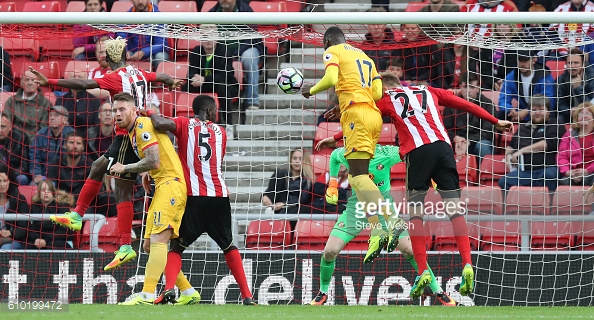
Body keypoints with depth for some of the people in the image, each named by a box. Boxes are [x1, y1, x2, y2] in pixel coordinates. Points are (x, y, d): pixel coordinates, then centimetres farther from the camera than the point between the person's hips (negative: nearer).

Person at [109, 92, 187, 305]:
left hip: (171, 184, -11)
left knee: (158, 240, -19)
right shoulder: (132, 131, 20)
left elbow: (154, 161, -19)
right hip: (162, 186, 11)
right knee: (149, 245, 11)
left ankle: (147, 296, -28)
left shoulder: (143, 125, -10)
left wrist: (124, 168, -8)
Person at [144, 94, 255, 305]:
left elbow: (160, 124, -16)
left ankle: (169, 289, -18)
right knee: (228, 246, 18)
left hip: (193, 197, -2)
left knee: (176, 246, 7)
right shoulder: (220, 132, 14)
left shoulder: (185, 125, 3)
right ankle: (247, 296, 12)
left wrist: (150, 113, 6)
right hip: (220, 196, 2)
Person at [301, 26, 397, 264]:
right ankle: (376, 232, -5)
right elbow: (377, 93, 20)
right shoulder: (364, 56, 28)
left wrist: (312, 90, 6)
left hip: (356, 113, -8)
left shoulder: (333, 51, 6)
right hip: (374, 113, 8)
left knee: (359, 175, -15)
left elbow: (331, 79, -13)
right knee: (358, 177, 10)